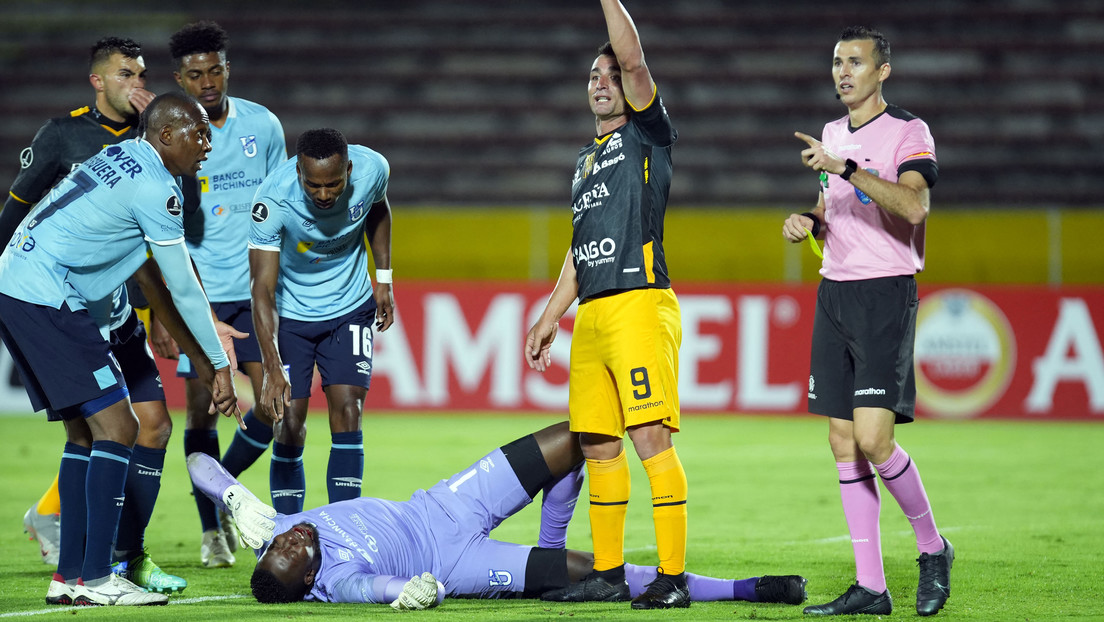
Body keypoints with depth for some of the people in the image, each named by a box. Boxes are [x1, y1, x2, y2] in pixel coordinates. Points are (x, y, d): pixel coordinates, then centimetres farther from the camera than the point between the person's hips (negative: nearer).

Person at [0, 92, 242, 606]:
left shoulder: (121, 156, 17)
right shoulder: (155, 188, -12)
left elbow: (143, 267, 28)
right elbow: (184, 289, -7)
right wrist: (219, 365, 3)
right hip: (45, 298, -10)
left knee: (84, 431, 14)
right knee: (116, 428, -9)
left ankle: (69, 576, 15)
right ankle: (95, 579, -11)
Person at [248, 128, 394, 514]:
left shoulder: (372, 169, -22)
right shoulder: (273, 199, -31)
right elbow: (263, 287, -31)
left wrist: (384, 279, 6)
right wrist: (272, 369, -40)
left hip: (351, 308, 2)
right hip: (290, 312, -2)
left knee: (346, 409, -11)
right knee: (289, 422, -6)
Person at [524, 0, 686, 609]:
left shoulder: (647, 134, 3)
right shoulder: (585, 160, 24)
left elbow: (633, 59, -13)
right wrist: (550, 316, 25)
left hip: (641, 304, -8)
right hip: (591, 315, 8)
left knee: (650, 438, -13)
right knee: (598, 444, 8)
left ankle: (673, 577, -14)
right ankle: (607, 574, 14)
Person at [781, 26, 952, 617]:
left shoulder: (907, 132, -7)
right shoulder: (832, 135, 16)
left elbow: (914, 205, -24)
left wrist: (847, 168, -29)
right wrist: (807, 222, 7)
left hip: (886, 295, -7)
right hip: (834, 295, 7)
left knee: (873, 438, -17)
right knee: (843, 443, 3)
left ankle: (932, 547, 6)